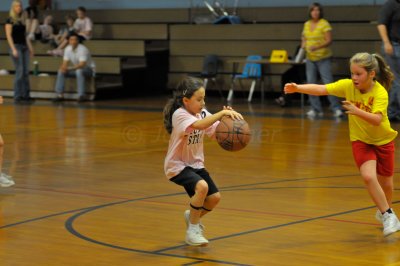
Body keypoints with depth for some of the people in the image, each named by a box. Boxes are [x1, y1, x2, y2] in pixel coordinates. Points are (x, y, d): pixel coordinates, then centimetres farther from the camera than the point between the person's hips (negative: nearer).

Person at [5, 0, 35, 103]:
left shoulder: (22, 20, 15)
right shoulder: (10, 20, -4)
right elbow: (8, 35, -9)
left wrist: (30, 47, 13)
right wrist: (13, 49, -17)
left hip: (24, 47, 7)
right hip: (16, 46, -7)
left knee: (26, 72, 4)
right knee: (19, 71, -9)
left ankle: (26, 95, 8)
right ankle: (18, 96, -4)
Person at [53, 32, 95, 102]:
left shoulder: (82, 49, -25)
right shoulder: (68, 49, -4)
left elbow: (82, 65, -33)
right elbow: (65, 62, -2)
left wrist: (69, 68, -44)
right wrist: (63, 68, -27)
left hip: (88, 69, -7)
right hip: (76, 68, 7)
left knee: (79, 71, -40)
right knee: (61, 72, -13)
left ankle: (82, 95, -38)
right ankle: (60, 95, -14)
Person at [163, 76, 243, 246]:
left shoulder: (202, 114, -1)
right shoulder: (179, 115, -22)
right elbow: (198, 125, -42)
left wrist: (227, 118, -28)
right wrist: (222, 113, -46)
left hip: (195, 164, 7)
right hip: (177, 166, -7)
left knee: (214, 198, 1)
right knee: (202, 187, -30)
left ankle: (192, 216, 32)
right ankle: (193, 230, -13)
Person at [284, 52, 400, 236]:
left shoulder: (380, 93, -26)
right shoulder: (348, 85, -16)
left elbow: (377, 120, -39)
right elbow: (321, 89, -25)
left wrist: (357, 111, -53)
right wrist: (298, 88, -39)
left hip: (383, 141, -1)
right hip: (360, 141, 1)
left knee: (385, 183, 11)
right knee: (368, 176, -21)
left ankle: (385, 212, 43)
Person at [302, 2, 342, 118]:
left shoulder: (325, 24, -7)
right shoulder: (306, 24, 9)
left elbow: (329, 41, -14)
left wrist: (317, 47, -27)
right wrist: (303, 47, 0)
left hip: (323, 58, -5)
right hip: (310, 58, 5)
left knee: (328, 82, -9)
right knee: (311, 83, 2)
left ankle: (336, 108, -3)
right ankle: (316, 109, 9)